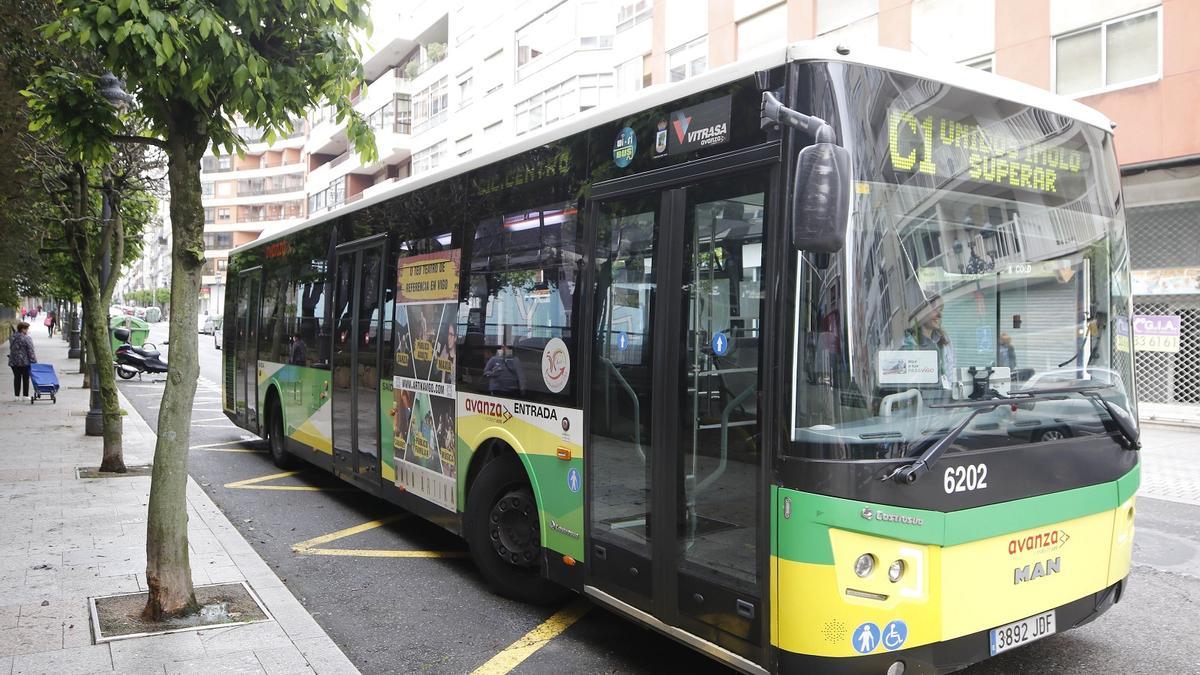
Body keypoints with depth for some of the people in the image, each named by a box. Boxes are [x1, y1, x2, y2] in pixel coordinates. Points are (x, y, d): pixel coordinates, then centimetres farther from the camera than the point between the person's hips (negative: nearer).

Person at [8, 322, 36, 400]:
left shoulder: (12, 337, 6)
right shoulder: (27, 338, -14)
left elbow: (11, 349, 16)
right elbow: (31, 352, -14)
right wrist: (34, 361, -9)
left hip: (13, 361, 5)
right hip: (24, 362, -5)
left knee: (17, 378, 12)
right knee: (25, 378, 5)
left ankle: (16, 395, 13)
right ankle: (25, 395, 7)